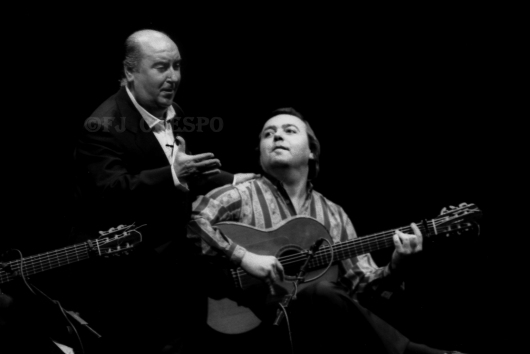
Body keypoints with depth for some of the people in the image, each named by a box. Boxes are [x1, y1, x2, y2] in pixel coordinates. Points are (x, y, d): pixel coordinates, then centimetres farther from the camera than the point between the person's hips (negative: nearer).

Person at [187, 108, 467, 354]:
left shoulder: (334, 215, 18)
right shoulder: (242, 196, 3)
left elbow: (362, 282, 16)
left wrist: (395, 267, -4)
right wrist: (243, 257, -19)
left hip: (324, 326, 4)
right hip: (253, 325, -3)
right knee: (322, 295, -34)